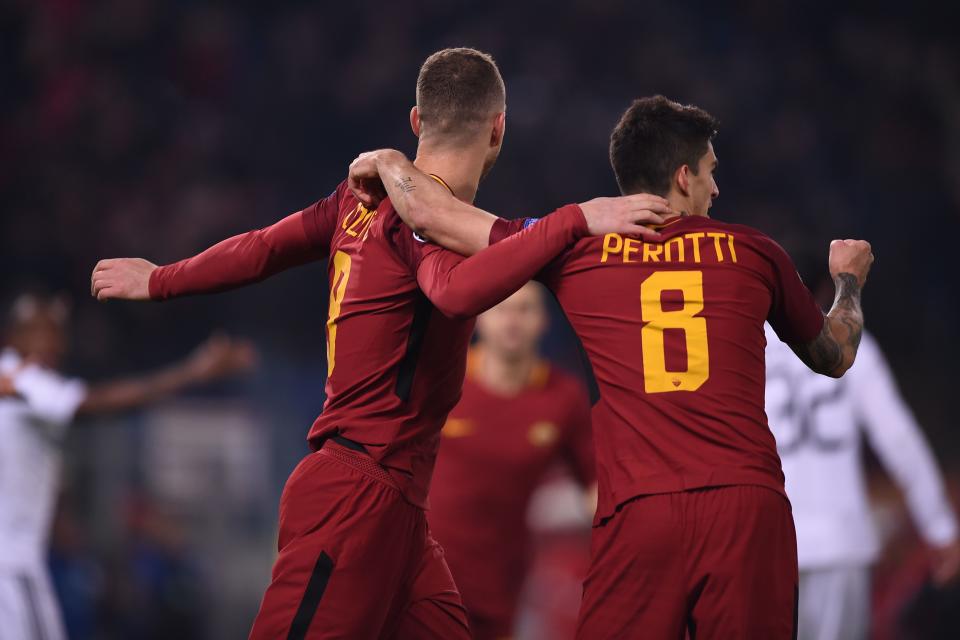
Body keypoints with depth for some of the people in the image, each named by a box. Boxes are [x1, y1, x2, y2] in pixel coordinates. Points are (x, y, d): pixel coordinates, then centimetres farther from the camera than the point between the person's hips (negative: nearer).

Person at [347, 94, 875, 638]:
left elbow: (428, 213, 10)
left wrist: (387, 161, 32)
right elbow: (836, 356, 28)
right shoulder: (755, 255, 12)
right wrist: (849, 281, 50)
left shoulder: (575, 251, 8)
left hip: (637, 511, -1)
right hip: (750, 504, 1)